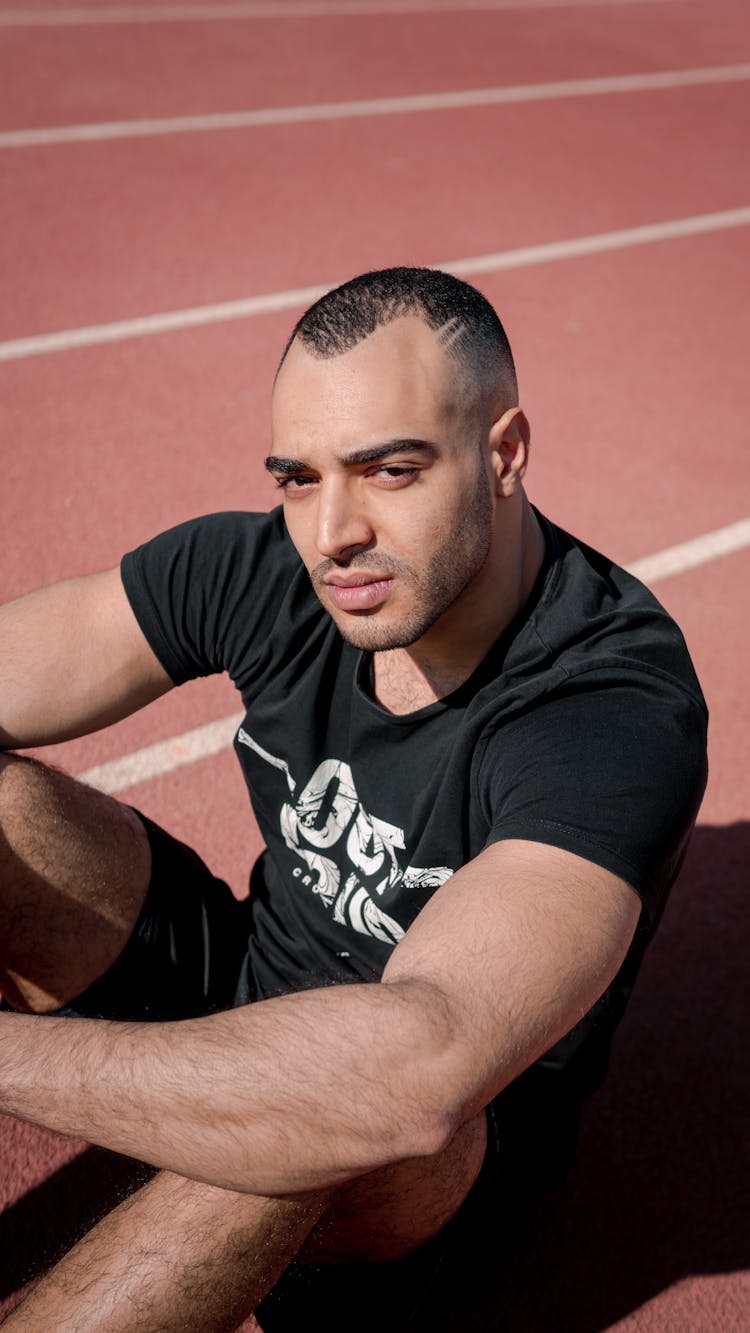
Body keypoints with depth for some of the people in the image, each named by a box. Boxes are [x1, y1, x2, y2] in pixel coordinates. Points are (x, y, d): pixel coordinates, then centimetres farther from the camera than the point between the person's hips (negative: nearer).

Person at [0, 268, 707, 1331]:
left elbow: (416, 1074, -46)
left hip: (456, 1147, -4)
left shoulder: (618, 713, -32)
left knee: (312, 1108, -40)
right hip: (237, 990, 5)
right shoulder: (261, 570, -14)